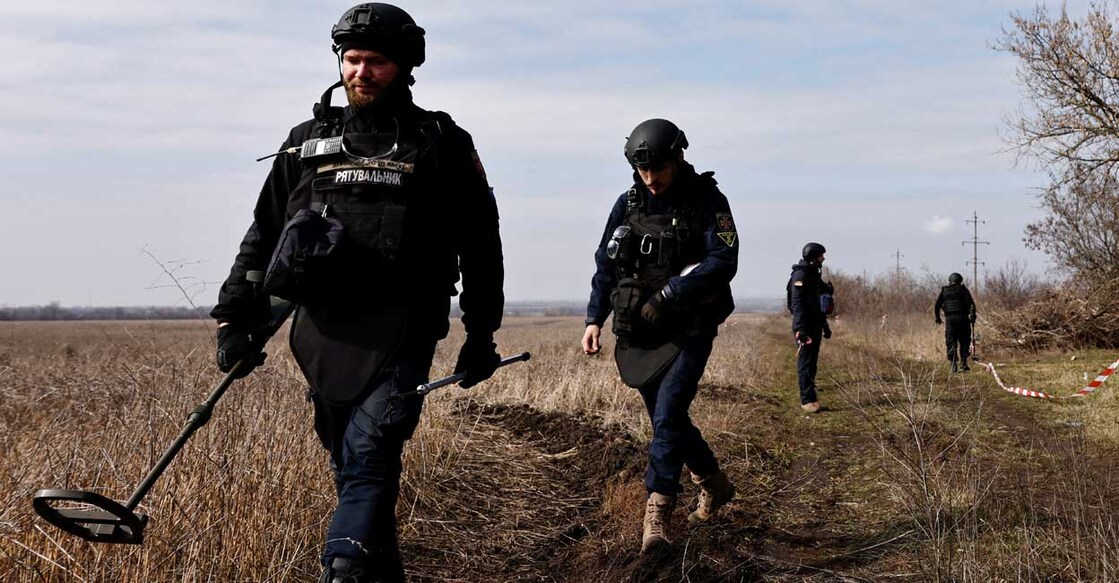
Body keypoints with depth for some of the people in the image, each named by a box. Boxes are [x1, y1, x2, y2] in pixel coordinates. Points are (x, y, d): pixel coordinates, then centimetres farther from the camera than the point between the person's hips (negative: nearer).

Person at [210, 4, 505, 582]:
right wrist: (235, 318, 8)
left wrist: (482, 335, 7)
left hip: (398, 335, -4)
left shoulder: (441, 144, 6)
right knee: (349, 466, 10)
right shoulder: (306, 142, 15)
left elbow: (480, 244, 9)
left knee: (368, 457, -16)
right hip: (321, 331, 4)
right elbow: (263, 235, 16)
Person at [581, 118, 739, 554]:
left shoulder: (707, 201, -7)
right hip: (638, 333, 5)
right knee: (667, 419, 14)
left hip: (689, 329, -5)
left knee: (668, 415, -18)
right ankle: (714, 486, 36)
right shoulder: (628, 204, 5)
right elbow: (605, 264, 9)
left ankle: (657, 515, -15)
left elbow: (723, 262, -17)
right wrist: (595, 319, -2)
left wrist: (668, 294, -23)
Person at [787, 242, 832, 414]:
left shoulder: (814, 274, 17)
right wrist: (799, 329, -27)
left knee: (812, 362, 10)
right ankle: (807, 400, -7)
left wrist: (825, 325, 25)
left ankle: (809, 398, 14)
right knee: (805, 363, -8)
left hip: (815, 324, 9)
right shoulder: (800, 276, -13)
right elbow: (797, 304, -20)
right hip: (805, 326, -9)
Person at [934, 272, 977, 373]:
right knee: (964, 341, 11)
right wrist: (972, 315, -3)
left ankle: (954, 365, -5)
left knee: (951, 343, 4)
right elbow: (971, 303, -7)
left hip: (949, 319, 1)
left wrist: (938, 318, 21)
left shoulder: (944, 291, 11)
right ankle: (963, 363, 4)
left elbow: (937, 306, 10)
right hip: (962, 318, -1)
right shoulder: (963, 289, 4)